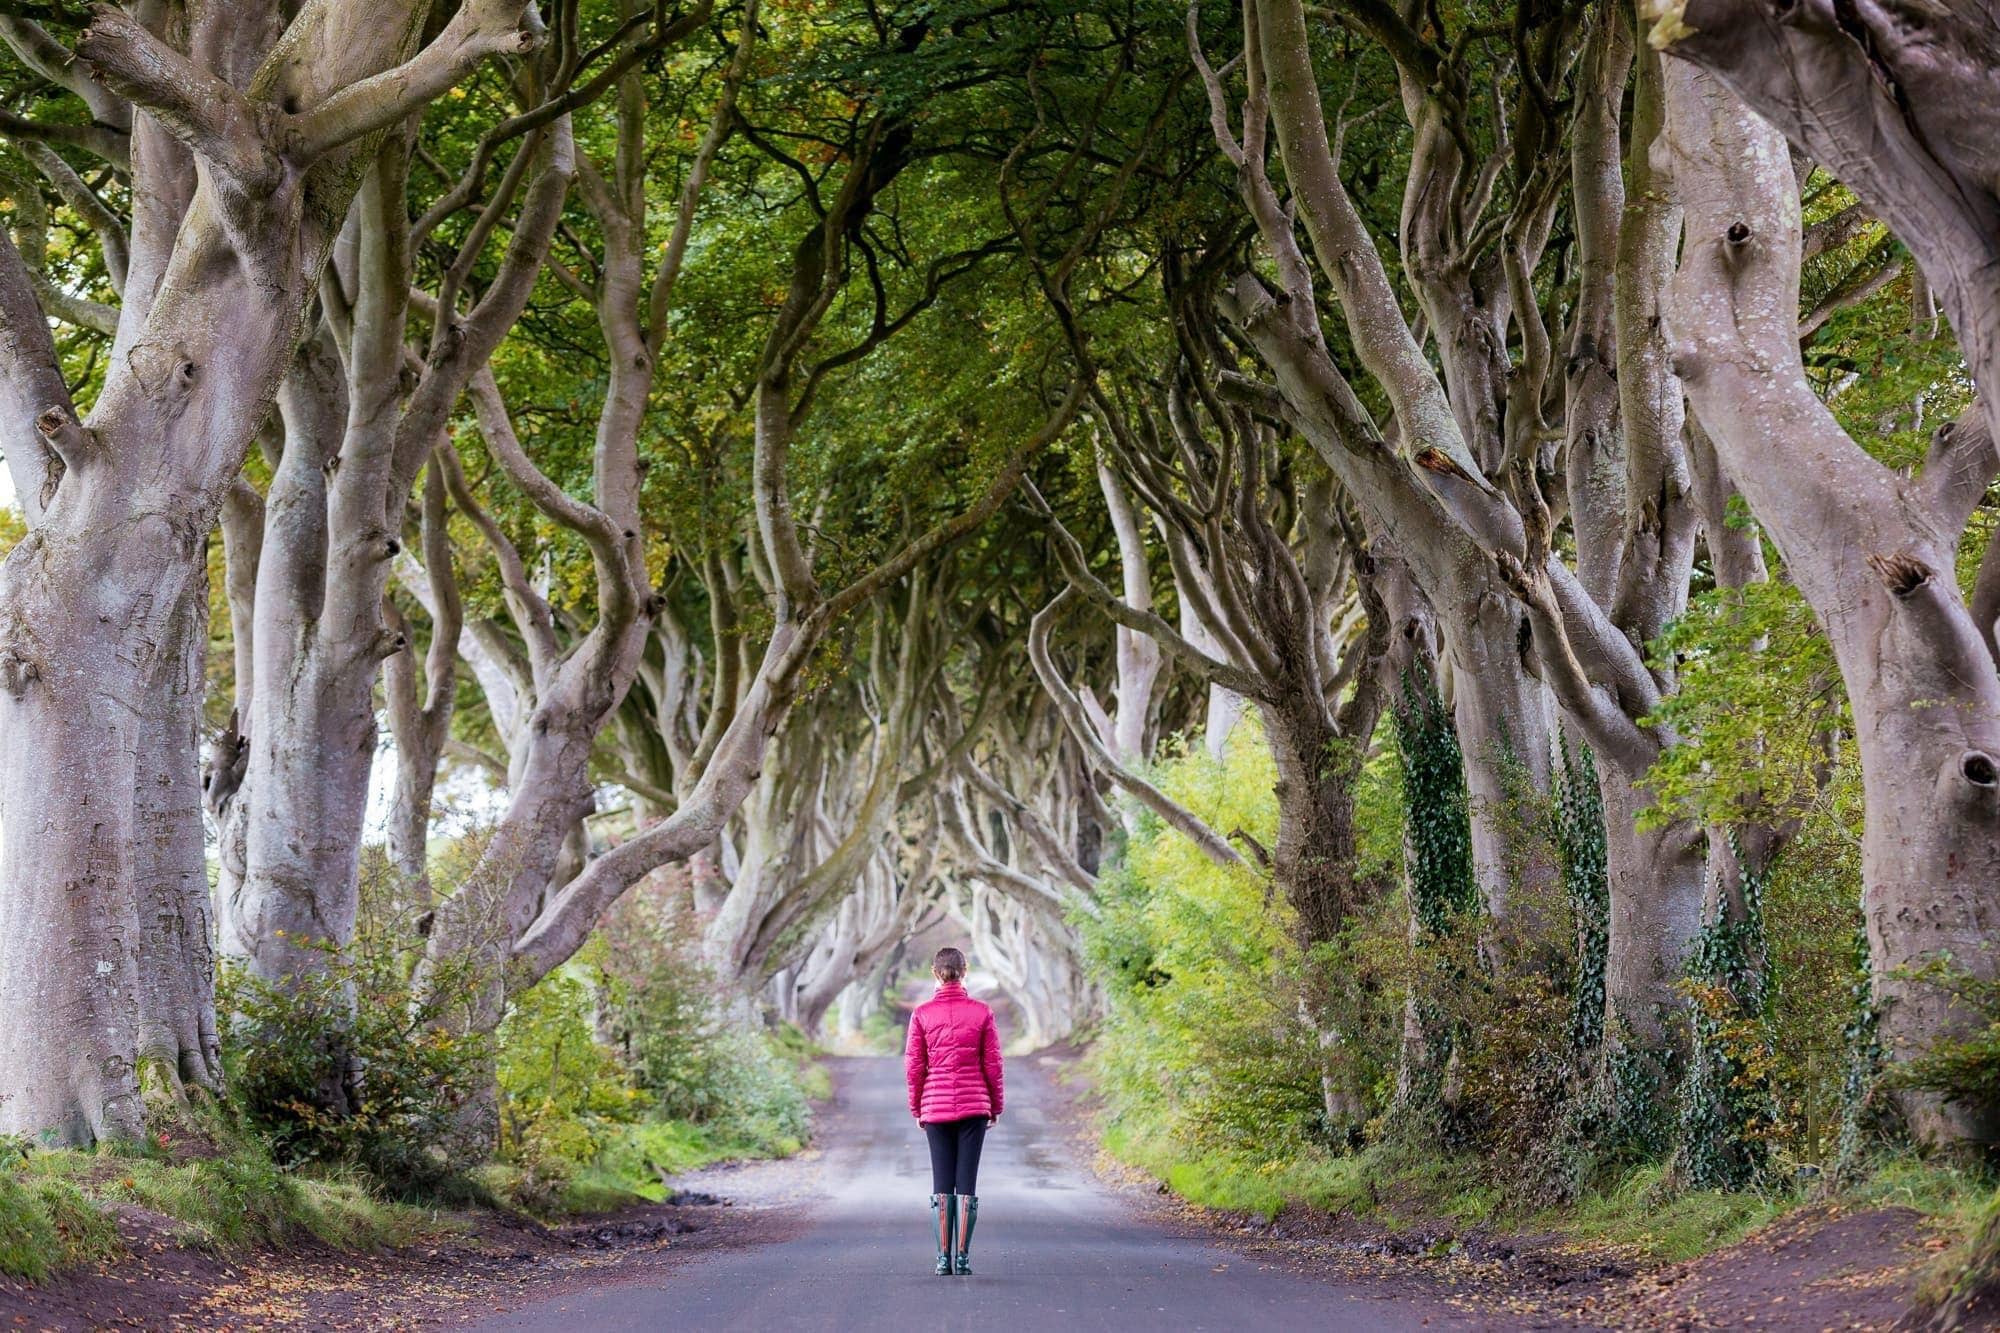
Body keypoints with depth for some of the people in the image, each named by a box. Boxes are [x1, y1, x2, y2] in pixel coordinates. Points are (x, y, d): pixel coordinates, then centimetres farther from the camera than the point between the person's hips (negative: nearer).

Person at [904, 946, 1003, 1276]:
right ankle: (963, 1257, 0)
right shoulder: (981, 1013, -3)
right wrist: (995, 1105, 11)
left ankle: (943, 1258, 3)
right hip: (974, 1104, 0)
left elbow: (913, 1065, -1)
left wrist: (917, 1108, 10)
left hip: (935, 1106, 0)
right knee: (967, 1183, 3)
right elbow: (993, 1063, 0)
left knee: (941, 1183, 6)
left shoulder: (922, 1014, -3)